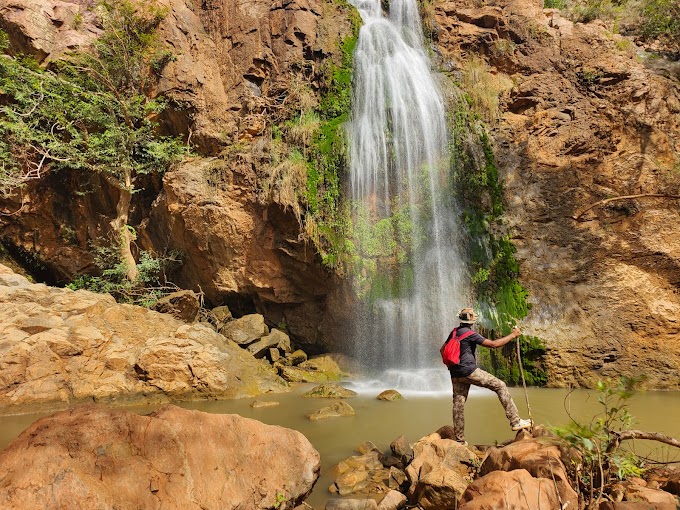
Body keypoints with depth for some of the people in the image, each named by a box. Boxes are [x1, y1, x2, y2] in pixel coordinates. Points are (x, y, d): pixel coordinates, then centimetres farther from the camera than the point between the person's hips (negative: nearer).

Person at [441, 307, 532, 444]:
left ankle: (459, 439, 14)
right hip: (470, 371, -7)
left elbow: (442, 349, 18)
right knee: (500, 386, 2)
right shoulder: (470, 334, -10)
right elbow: (494, 344, -12)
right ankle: (515, 421, 2)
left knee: (458, 405, 9)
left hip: (456, 374, 7)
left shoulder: (454, 332, 12)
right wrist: (513, 335, -3)